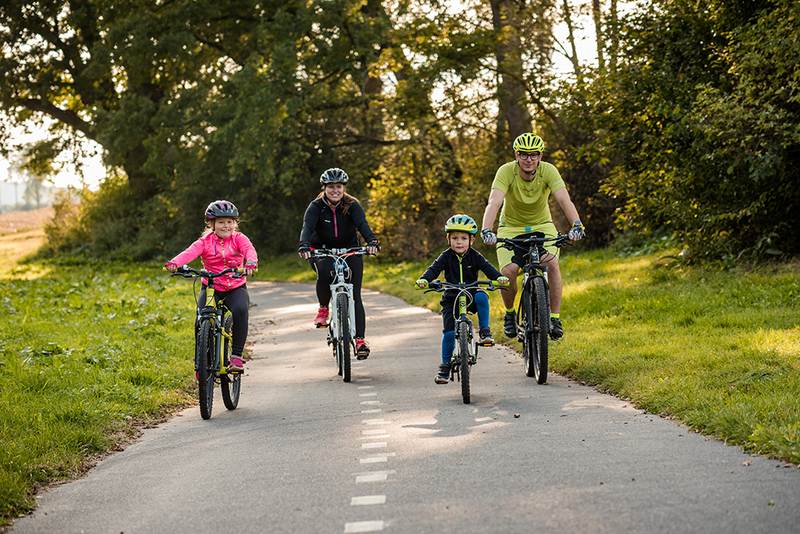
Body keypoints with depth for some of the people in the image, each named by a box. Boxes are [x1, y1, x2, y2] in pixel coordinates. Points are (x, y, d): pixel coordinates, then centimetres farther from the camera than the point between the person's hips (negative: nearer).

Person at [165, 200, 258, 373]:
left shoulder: (238, 238, 1)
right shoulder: (205, 241, -1)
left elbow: (249, 250, -20)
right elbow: (190, 252, -20)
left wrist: (251, 262, -45)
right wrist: (174, 263, -41)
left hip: (235, 288, -1)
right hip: (211, 287, 1)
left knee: (240, 310, -31)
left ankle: (236, 356, -21)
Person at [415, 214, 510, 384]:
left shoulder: (475, 256, -4)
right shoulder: (446, 256, -5)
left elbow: (487, 268, -15)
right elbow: (434, 269, -17)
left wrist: (499, 277, -35)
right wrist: (424, 279, -38)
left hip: (471, 295, 0)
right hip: (451, 299, 0)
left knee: (481, 297, -35)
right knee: (449, 332, -9)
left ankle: (484, 332, -22)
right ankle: (445, 366, 5)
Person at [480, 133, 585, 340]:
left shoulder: (548, 171, -21)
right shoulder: (506, 171, -23)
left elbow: (564, 200, -32)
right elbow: (494, 202, -36)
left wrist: (577, 225, -50)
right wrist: (486, 230, -53)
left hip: (542, 225, 1)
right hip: (511, 227, -1)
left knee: (552, 263, -26)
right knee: (508, 271, -23)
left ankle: (555, 317, -13)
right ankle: (509, 313, 6)